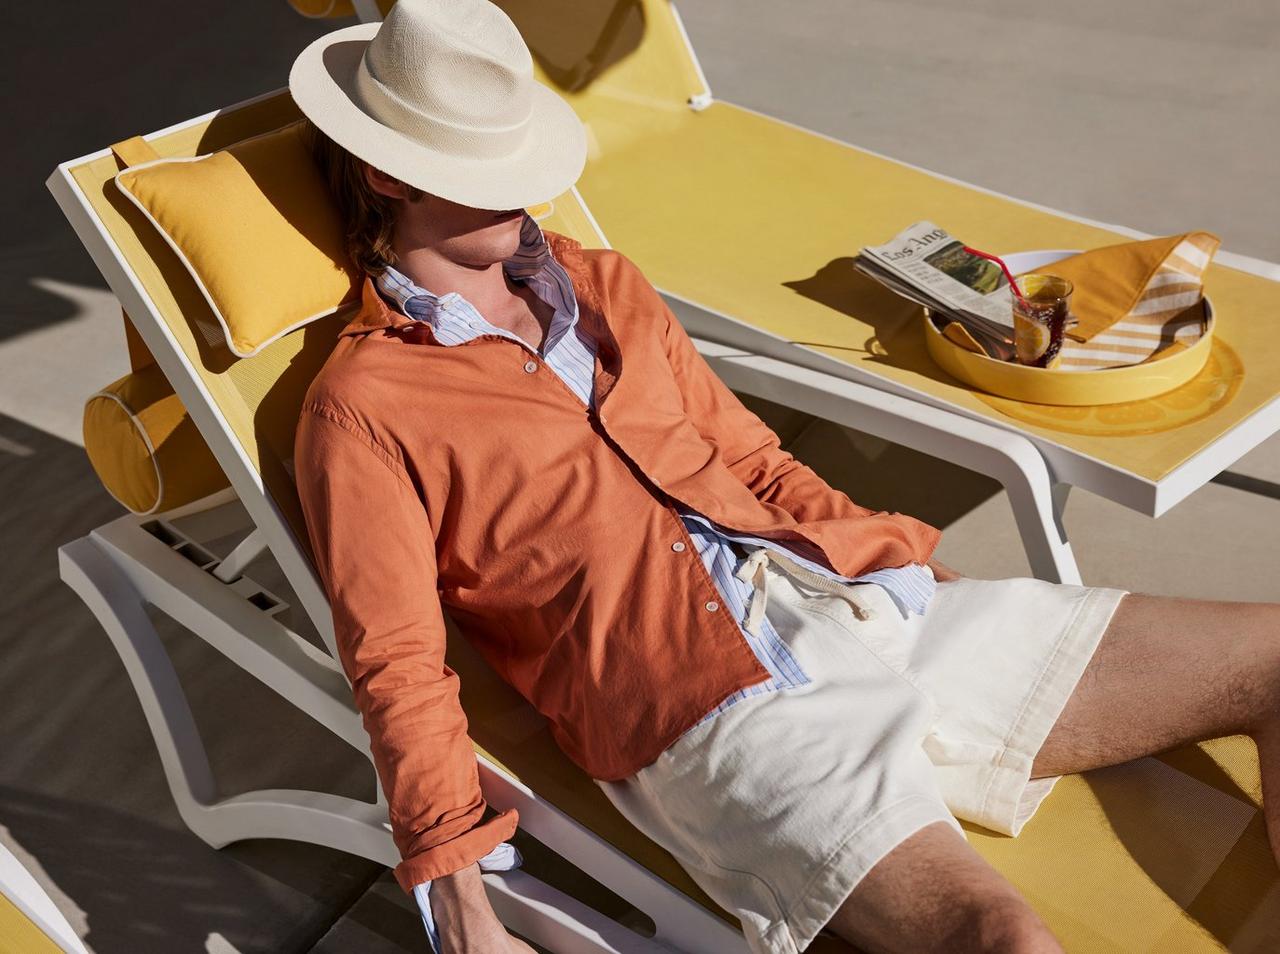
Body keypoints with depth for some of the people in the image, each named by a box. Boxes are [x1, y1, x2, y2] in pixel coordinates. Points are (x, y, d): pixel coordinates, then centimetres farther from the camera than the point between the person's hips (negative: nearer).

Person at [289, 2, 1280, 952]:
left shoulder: (601, 284, 20)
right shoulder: (362, 407, 1)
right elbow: (399, 668, -3)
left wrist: (911, 560, 15)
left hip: (874, 602, 7)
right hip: (717, 709, -7)